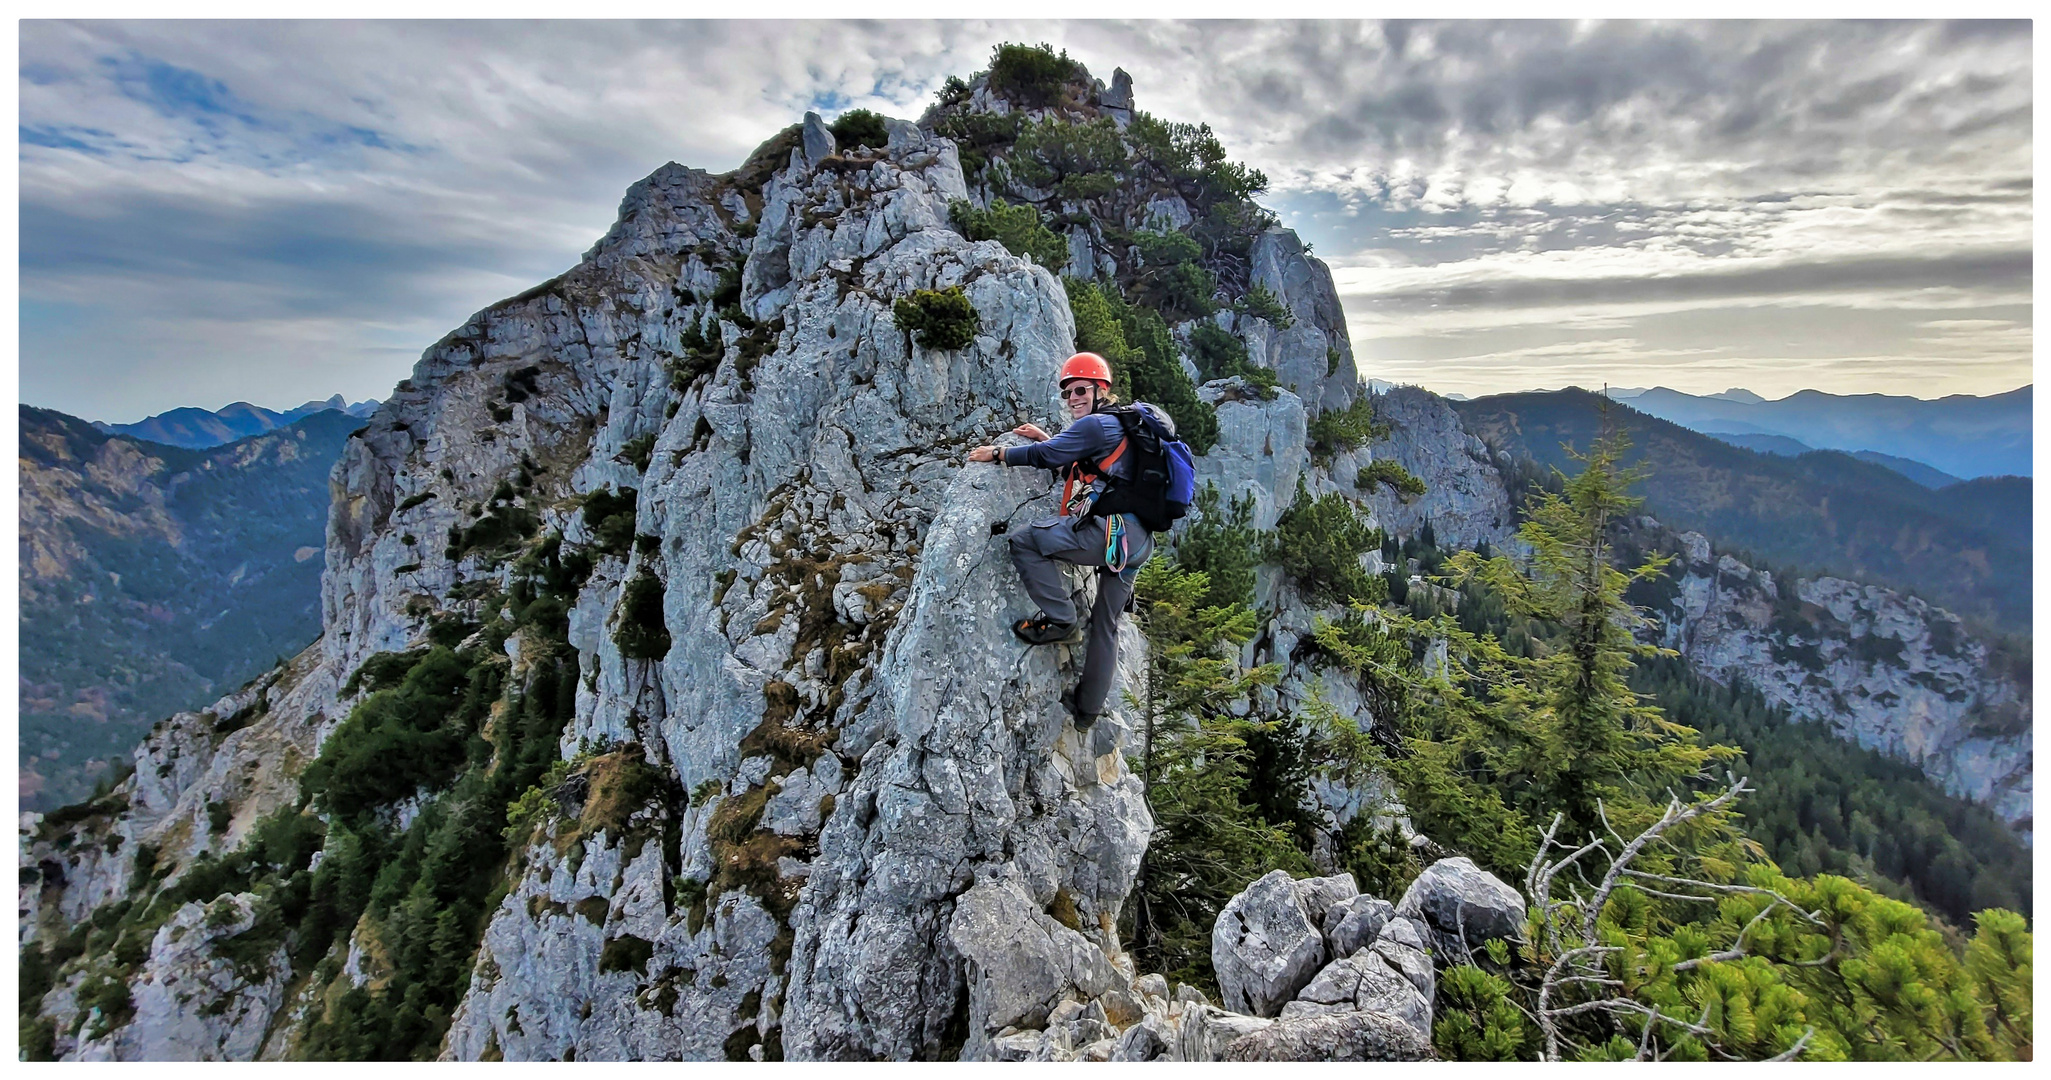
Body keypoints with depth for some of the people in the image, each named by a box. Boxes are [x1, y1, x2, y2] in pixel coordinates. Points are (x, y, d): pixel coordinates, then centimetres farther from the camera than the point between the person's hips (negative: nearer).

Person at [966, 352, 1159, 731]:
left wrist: (997, 453, 9)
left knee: (1024, 542, -6)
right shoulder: (1121, 425, 27)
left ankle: (1059, 619, -8)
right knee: (1106, 626, 17)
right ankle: (1088, 708, 26)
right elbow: (1078, 461, 37)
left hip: (1108, 528, -10)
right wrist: (1046, 439, 36)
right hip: (1136, 543, 10)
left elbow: (1047, 456, -2)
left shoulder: (1095, 424, -3)